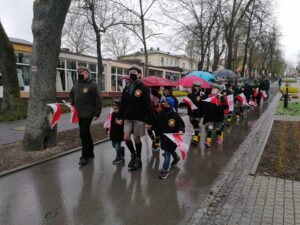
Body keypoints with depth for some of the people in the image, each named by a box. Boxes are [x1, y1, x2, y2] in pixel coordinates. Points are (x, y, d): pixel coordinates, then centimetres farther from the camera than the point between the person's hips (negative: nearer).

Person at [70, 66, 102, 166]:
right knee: (86, 133, 15)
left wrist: (97, 113, -15)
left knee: (83, 133, -9)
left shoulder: (92, 84, -9)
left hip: (87, 113, -7)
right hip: (79, 113, 7)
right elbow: (71, 95, 27)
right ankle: (90, 152, 29)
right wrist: (72, 104, 12)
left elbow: (97, 100, -12)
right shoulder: (77, 84, 11)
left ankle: (85, 156, 2)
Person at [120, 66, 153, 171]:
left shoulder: (143, 88, -9)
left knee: (137, 139, 4)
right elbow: (122, 104, 11)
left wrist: (148, 121, -16)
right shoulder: (126, 88, 8)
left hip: (139, 118, -4)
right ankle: (133, 154, 26)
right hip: (127, 118, 5)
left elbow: (148, 106, -13)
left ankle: (138, 159, 23)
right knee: (126, 137, -1)